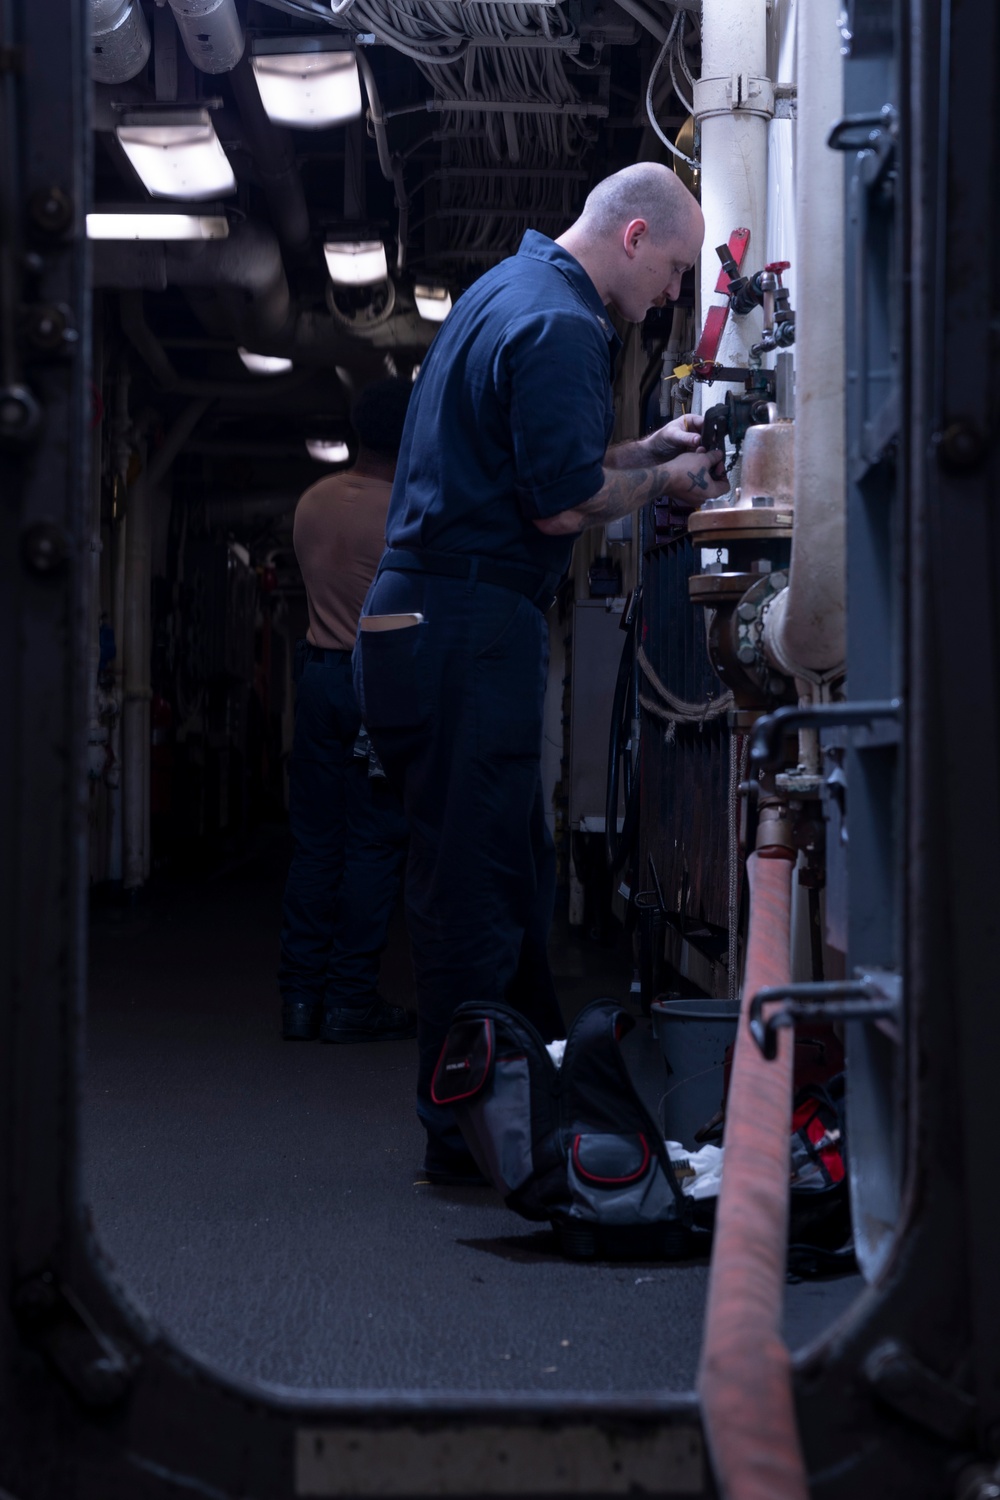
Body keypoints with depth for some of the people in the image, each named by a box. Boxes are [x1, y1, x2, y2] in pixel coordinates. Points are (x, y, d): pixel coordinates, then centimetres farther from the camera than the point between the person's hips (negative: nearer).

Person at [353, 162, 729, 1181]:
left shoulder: (509, 292, 20)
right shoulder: (560, 325, -14)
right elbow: (563, 504, -19)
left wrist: (645, 448, 19)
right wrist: (661, 480, -2)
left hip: (424, 622, 11)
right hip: (469, 631, -11)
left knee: (511, 878, 16)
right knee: (476, 893, -5)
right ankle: (465, 1134, 1)